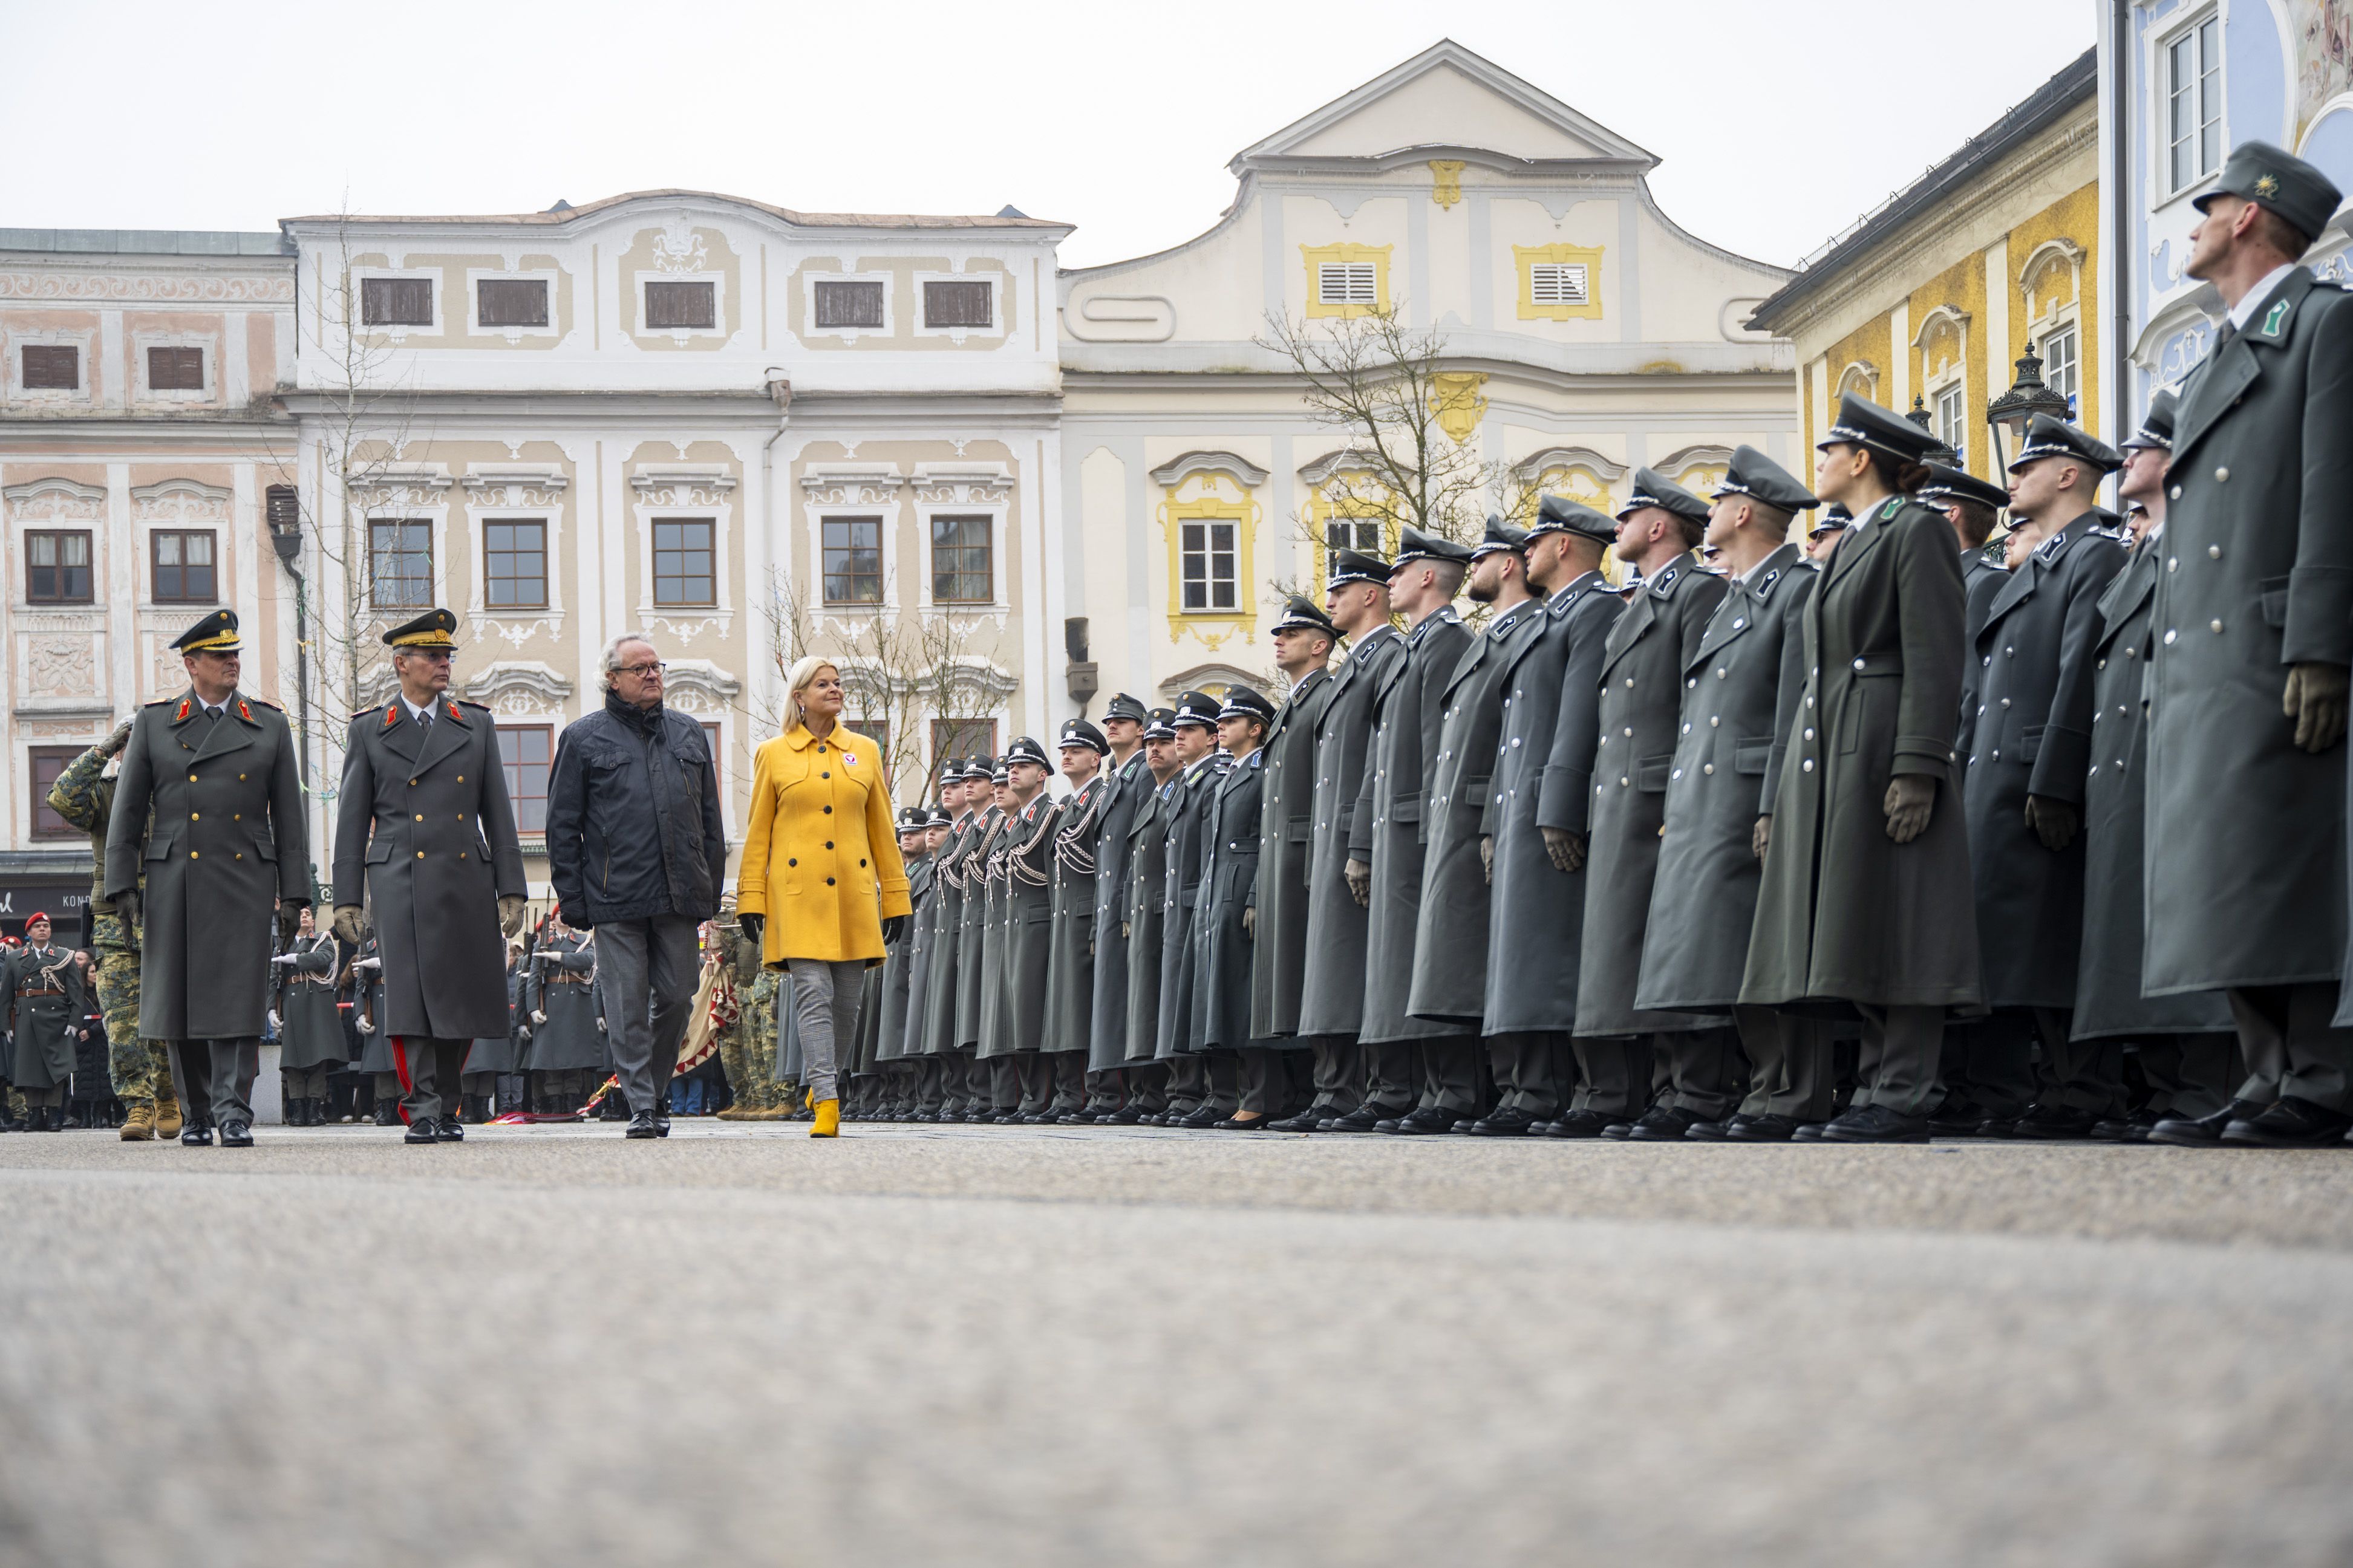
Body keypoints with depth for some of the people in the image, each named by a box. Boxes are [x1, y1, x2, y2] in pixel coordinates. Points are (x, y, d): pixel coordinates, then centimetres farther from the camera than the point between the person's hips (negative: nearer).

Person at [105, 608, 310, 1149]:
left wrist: (294, 893, 2)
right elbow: (127, 811, 7)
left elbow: (289, 816, 8)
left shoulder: (269, 726, 9)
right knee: (183, 997, 5)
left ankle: (234, 1110, -11)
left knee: (236, 995, -9)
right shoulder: (153, 723, 8)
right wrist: (122, 884, -1)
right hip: (173, 882, 1)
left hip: (245, 881, -1)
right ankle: (198, 1110, 17)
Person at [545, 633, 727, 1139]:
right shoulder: (583, 738, 4)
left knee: (676, 996, 5)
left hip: (678, 897, 3)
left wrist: (711, 889, 11)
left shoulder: (689, 735, 16)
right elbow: (562, 826, 3)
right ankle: (642, 1106, 1)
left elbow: (710, 819, 18)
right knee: (628, 1005, -3)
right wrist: (573, 899, -4)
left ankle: (656, 1088, 23)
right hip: (615, 899, -3)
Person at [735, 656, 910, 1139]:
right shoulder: (773, 755, 6)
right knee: (813, 994, -13)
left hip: (854, 894, 3)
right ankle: (826, 1103, -15)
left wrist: (894, 897, 11)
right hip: (798, 893, -3)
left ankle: (816, 1078, 28)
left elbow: (882, 831, 14)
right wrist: (751, 900, 0)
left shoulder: (864, 751, 12)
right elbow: (758, 834, 7)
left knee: (846, 1001, 5)